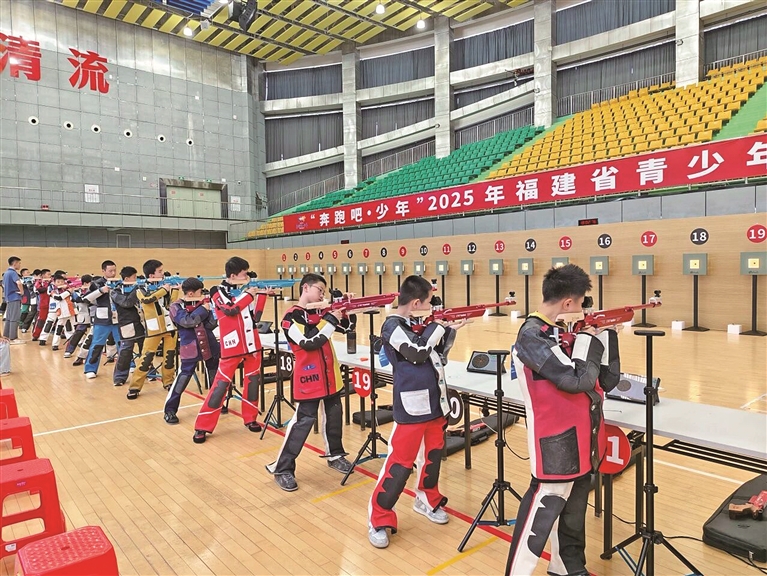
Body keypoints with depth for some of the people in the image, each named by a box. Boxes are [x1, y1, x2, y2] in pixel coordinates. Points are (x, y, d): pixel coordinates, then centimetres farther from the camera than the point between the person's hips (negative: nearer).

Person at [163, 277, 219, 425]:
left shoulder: (202, 303, 7)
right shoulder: (176, 307, -5)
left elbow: (212, 324, -1)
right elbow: (188, 321, -22)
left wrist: (206, 308, -13)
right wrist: (203, 309, -14)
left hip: (209, 345, 5)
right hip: (190, 348, -5)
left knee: (215, 375, 14)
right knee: (183, 377, -8)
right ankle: (169, 410, 5)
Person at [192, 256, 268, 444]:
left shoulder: (245, 291, 11)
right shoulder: (218, 291, -3)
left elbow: (256, 316, 9)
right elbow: (231, 309, -21)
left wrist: (261, 295, 1)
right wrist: (249, 294, -10)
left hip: (252, 344, 5)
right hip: (232, 346, -5)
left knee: (252, 381, 10)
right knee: (221, 383, -2)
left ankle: (250, 418, 25)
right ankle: (202, 426, 7)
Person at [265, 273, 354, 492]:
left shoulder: (321, 311, 7)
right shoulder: (292, 316, -12)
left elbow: (346, 327, 14)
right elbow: (309, 342, -23)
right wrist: (331, 320, -21)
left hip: (330, 376, 7)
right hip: (309, 377, -7)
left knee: (334, 415, 16)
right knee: (303, 421, -5)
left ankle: (335, 455, 37)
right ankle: (282, 468, 8)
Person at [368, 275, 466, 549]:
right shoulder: (392, 326, -13)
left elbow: (440, 353, 16)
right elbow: (418, 351, -22)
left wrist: (449, 329, 2)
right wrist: (438, 325, -11)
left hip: (434, 402, 8)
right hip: (412, 407, -8)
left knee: (434, 454, 18)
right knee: (400, 463, -4)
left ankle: (427, 500, 40)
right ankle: (379, 519, 10)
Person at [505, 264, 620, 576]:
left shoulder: (565, 330, 7)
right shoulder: (532, 336, -17)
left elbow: (607, 380, 8)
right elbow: (576, 380, -24)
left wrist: (606, 332, 0)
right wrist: (589, 336, -14)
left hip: (582, 437, 8)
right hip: (557, 442, -8)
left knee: (574, 506, 21)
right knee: (544, 507, 0)